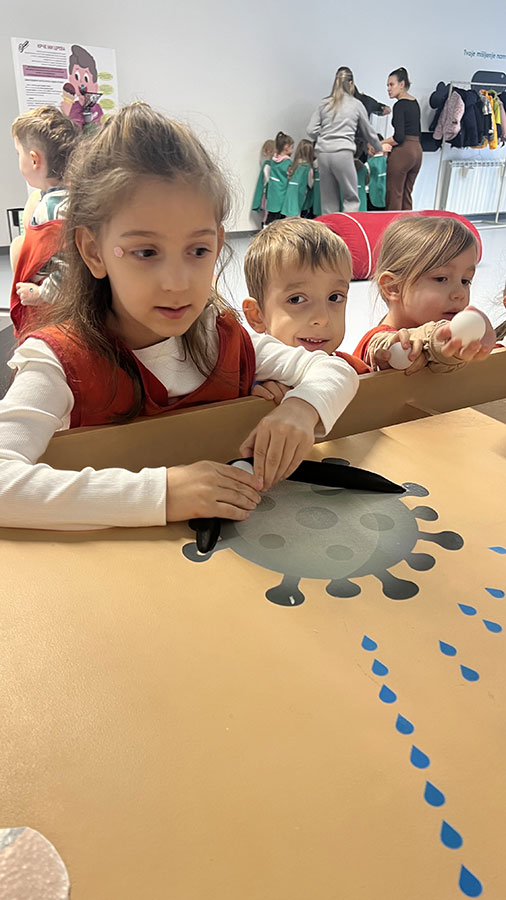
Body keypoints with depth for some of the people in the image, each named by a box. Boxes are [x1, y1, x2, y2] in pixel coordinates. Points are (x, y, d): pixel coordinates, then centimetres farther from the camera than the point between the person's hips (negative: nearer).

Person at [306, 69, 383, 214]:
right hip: (343, 152, -3)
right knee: (351, 198, 3)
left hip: (323, 153, 4)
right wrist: (379, 149, 36)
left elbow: (311, 130, 8)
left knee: (328, 200, 10)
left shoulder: (324, 104, 14)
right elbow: (368, 131, 20)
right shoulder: (356, 104, 10)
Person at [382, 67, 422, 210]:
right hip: (417, 150, 9)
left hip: (402, 152, -9)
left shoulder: (400, 105, -11)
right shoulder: (415, 103, 15)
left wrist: (381, 143, -5)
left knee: (394, 194, -4)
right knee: (407, 195, 12)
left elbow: (399, 137, -19)